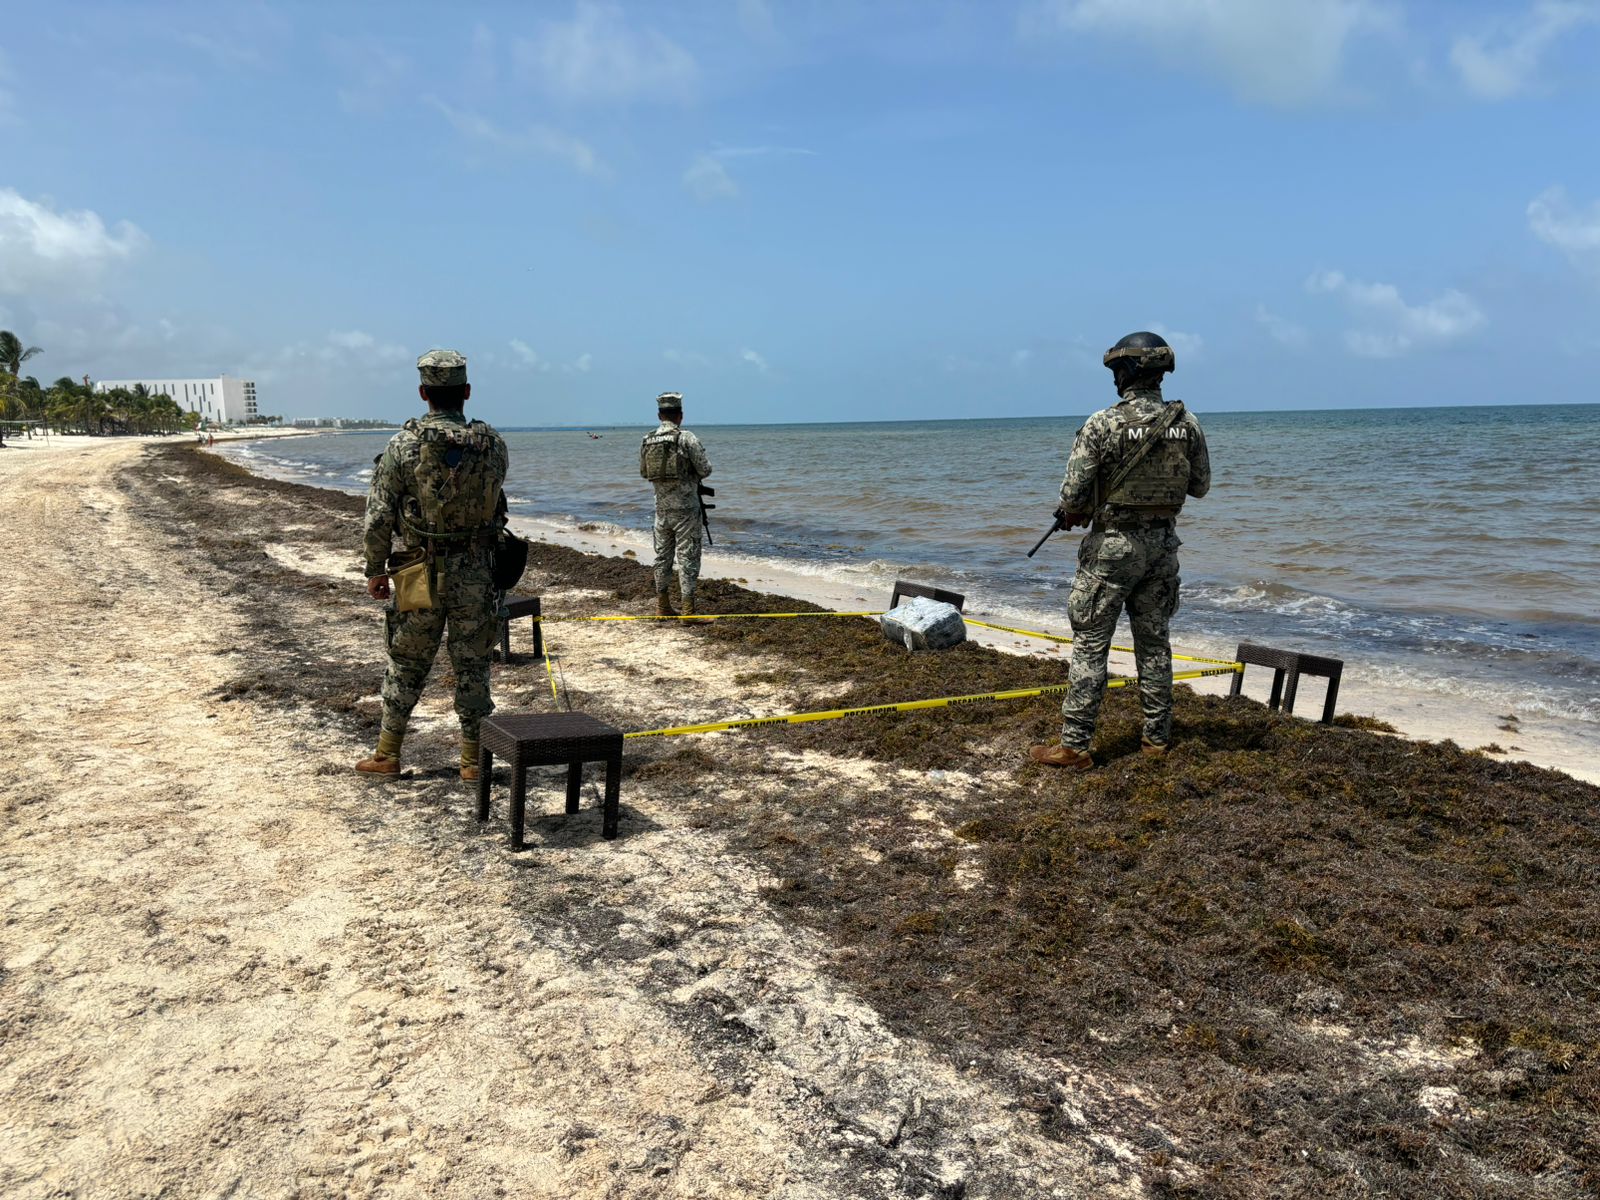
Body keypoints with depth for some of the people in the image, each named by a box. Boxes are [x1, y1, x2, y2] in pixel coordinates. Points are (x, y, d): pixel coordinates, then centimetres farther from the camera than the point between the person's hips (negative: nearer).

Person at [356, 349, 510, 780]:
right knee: (472, 665, 9)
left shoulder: (403, 445, -9)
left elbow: (379, 516, -7)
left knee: (407, 663, 12)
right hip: (477, 572, 1)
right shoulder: (493, 444, -4)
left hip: (421, 572, -1)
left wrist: (375, 570, 3)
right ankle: (473, 758, 14)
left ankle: (387, 754, 21)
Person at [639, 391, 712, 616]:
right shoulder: (687, 438, -13)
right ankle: (688, 610, -3)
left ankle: (663, 607, 21)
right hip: (685, 508, -5)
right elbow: (705, 469, -10)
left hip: (662, 507, 5)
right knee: (687, 558, -2)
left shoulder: (646, 441, 3)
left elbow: (643, 472, 15)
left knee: (662, 556, 15)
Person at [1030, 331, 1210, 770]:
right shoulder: (1186, 423, 0)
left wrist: (1070, 515, 5)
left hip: (1112, 546, -5)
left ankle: (1074, 746, 2)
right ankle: (1157, 736, 23)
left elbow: (1073, 494, -16)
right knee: (1154, 640, 15)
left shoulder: (1102, 425, -15)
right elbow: (1200, 486, 9)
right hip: (1163, 544, 5)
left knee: (1090, 646, 0)